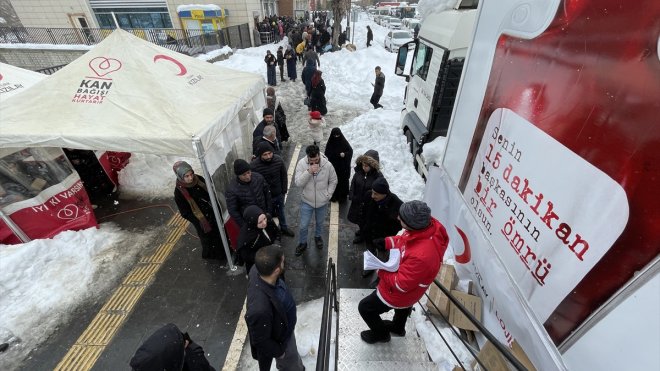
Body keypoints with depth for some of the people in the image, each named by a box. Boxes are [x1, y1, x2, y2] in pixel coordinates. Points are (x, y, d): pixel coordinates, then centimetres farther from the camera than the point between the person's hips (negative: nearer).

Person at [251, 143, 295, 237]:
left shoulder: (279, 160, -18)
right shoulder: (253, 166, -27)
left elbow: (284, 176, -3)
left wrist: (284, 191, 2)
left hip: (279, 194, 3)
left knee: (281, 211, 27)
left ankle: (283, 228, 53)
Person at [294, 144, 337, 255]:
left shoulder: (327, 165, -18)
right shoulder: (301, 164, -19)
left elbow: (333, 181, -4)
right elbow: (298, 183, -23)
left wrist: (328, 195, -7)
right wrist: (309, 171, -35)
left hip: (322, 202, 1)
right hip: (307, 202, -1)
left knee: (320, 222, 24)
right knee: (303, 226, 10)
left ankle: (317, 236, 54)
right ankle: (303, 243, 37)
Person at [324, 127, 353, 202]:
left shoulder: (344, 142, -8)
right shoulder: (330, 143, -5)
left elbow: (350, 151, -5)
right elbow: (327, 154, 2)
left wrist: (345, 154, -23)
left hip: (343, 166, -1)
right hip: (333, 167, 1)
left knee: (343, 180, 7)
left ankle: (342, 196, 22)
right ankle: (333, 195, 22)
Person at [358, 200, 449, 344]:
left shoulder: (421, 256, -47)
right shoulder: (430, 224, -23)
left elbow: (401, 284, -31)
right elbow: (405, 239, -2)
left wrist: (381, 271, -18)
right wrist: (387, 242, -15)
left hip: (399, 292, -8)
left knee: (365, 308, 14)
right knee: (403, 307, 37)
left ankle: (381, 334, 42)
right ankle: (398, 327, 68)